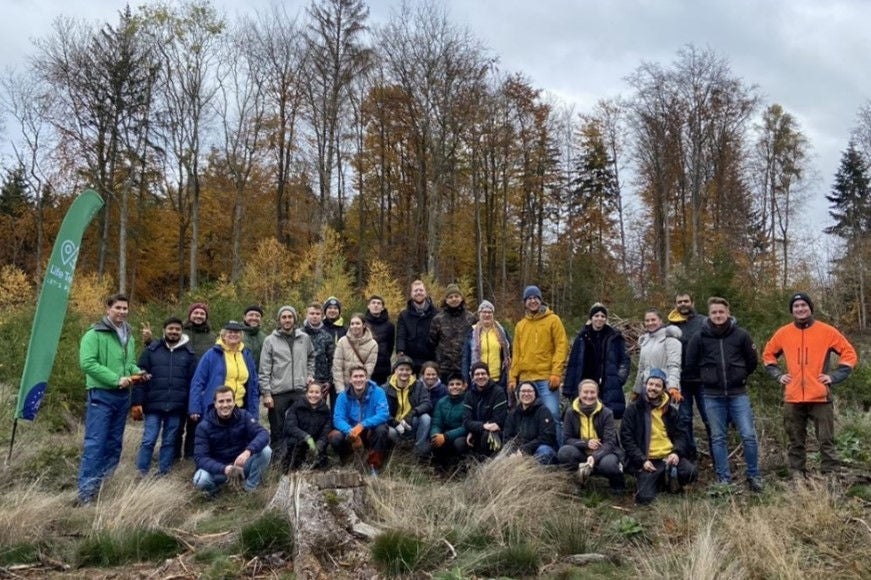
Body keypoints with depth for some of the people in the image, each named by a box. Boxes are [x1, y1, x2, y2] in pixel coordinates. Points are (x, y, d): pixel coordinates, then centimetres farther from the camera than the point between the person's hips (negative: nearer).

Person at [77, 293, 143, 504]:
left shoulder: (128, 336, 14)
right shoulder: (94, 334, -8)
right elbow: (87, 363, -18)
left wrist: (136, 372, 0)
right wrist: (116, 379, -21)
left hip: (123, 396, 7)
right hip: (101, 395, -7)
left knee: (114, 443, 11)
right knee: (95, 443, -9)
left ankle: (104, 484, 21)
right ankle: (86, 490, -6)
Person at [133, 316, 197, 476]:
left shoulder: (189, 353, 7)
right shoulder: (152, 350, 5)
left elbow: (193, 381, 5)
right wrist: (137, 402, -4)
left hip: (177, 407, 1)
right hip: (154, 405, -1)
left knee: (169, 442, 7)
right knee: (148, 440, -1)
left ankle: (163, 474, 16)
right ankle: (141, 474, 9)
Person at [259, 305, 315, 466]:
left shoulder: (304, 338, 7)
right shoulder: (270, 340, -2)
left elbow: (311, 356, 25)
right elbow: (264, 370, -4)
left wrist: (310, 374, 11)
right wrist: (266, 393, -9)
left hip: (300, 391, 2)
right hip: (278, 392, -2)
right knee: (277, 429, 4)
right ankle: (278, 460, 13)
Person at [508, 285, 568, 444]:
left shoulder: (553, 320, 3)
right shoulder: (520, 325, 16)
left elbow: (561, 347, -4)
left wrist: (556, 373, -13)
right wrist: (513, 377, 8)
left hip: (547, 378, -4)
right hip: (525, 379, 5)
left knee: (552, 414, -10)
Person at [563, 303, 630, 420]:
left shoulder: (614, 337, 5)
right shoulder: (582, 337, 6)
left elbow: (625, 360, 9)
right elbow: (572, 364, 6)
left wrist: (620, 377, -7)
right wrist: (568, 389, 2)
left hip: (609, 389, -1)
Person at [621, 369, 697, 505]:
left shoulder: (670, 411, 13)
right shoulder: (633, 410, 1)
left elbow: (679, 435, 13)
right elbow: (626, 438, -3)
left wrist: (677, 452, -9)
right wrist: (642, 460, -13)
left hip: (669, 456, 3)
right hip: (647, 460, -3)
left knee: (691, 472, -25)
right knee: (645, 497, -19)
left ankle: (670, 480, 9)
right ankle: (659, 479, 15)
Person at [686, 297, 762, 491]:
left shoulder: (741, 335, -2)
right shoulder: (699, 337, -2)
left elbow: (752, 361, 10)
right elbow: (691, 364, 7)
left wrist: (740, 377, 11)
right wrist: (707, 378, 8)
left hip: (738, 393, 0)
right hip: (712, 396, 0)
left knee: (749, 435, -1)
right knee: (717, 438, 6)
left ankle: (754, 476, 15)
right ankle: (723, 478, 15)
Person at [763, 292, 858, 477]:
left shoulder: (827, 331, 0)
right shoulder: (783, 333, 5)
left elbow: (849, 354, 5)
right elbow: (768, 354, 19)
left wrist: (834, 376, -4)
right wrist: (778, 374, 5)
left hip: (820, 397, -2)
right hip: (793, 399, 2)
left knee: (826, 441, 2)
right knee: (796, 442, 9)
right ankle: (797, 475, 16)